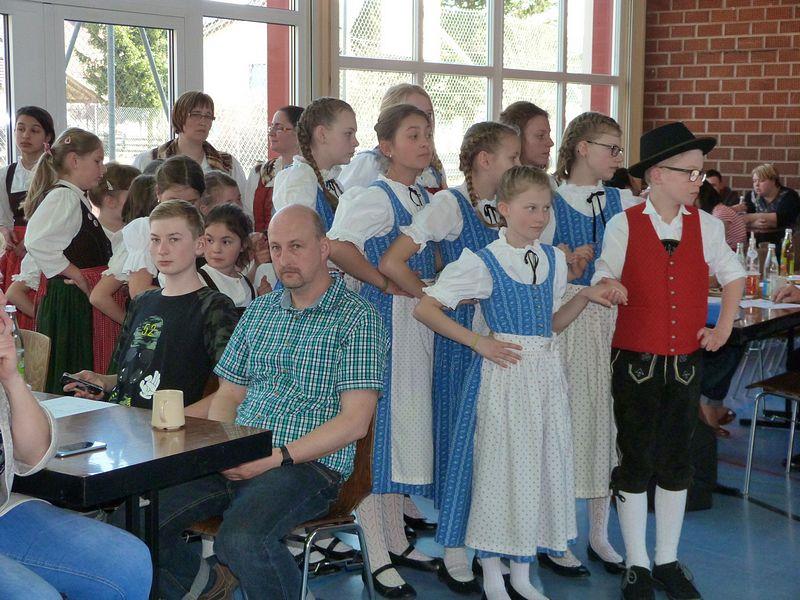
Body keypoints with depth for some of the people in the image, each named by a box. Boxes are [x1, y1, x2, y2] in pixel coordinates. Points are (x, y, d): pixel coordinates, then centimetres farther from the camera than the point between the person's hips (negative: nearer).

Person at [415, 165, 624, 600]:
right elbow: (424, 309, -12)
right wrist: (478, 343, -14)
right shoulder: (482, 263, -10)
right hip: (503, 373, -6)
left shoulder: (554, 259, 8)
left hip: (546, 372, 6)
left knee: (542, 465, 9)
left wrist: (586, 296, 1)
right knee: (499, 467, 0)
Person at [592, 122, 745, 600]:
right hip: (636, 361, -3)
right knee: (634, 462, 5)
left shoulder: (705, 225, 2)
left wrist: (724, 328, 7)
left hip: (686, 362, 3)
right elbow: (605, 282, 0)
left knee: (677, 463, 10)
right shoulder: (624, 225, -6)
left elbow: (733, 275, 15)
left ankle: (668, 561, 24)